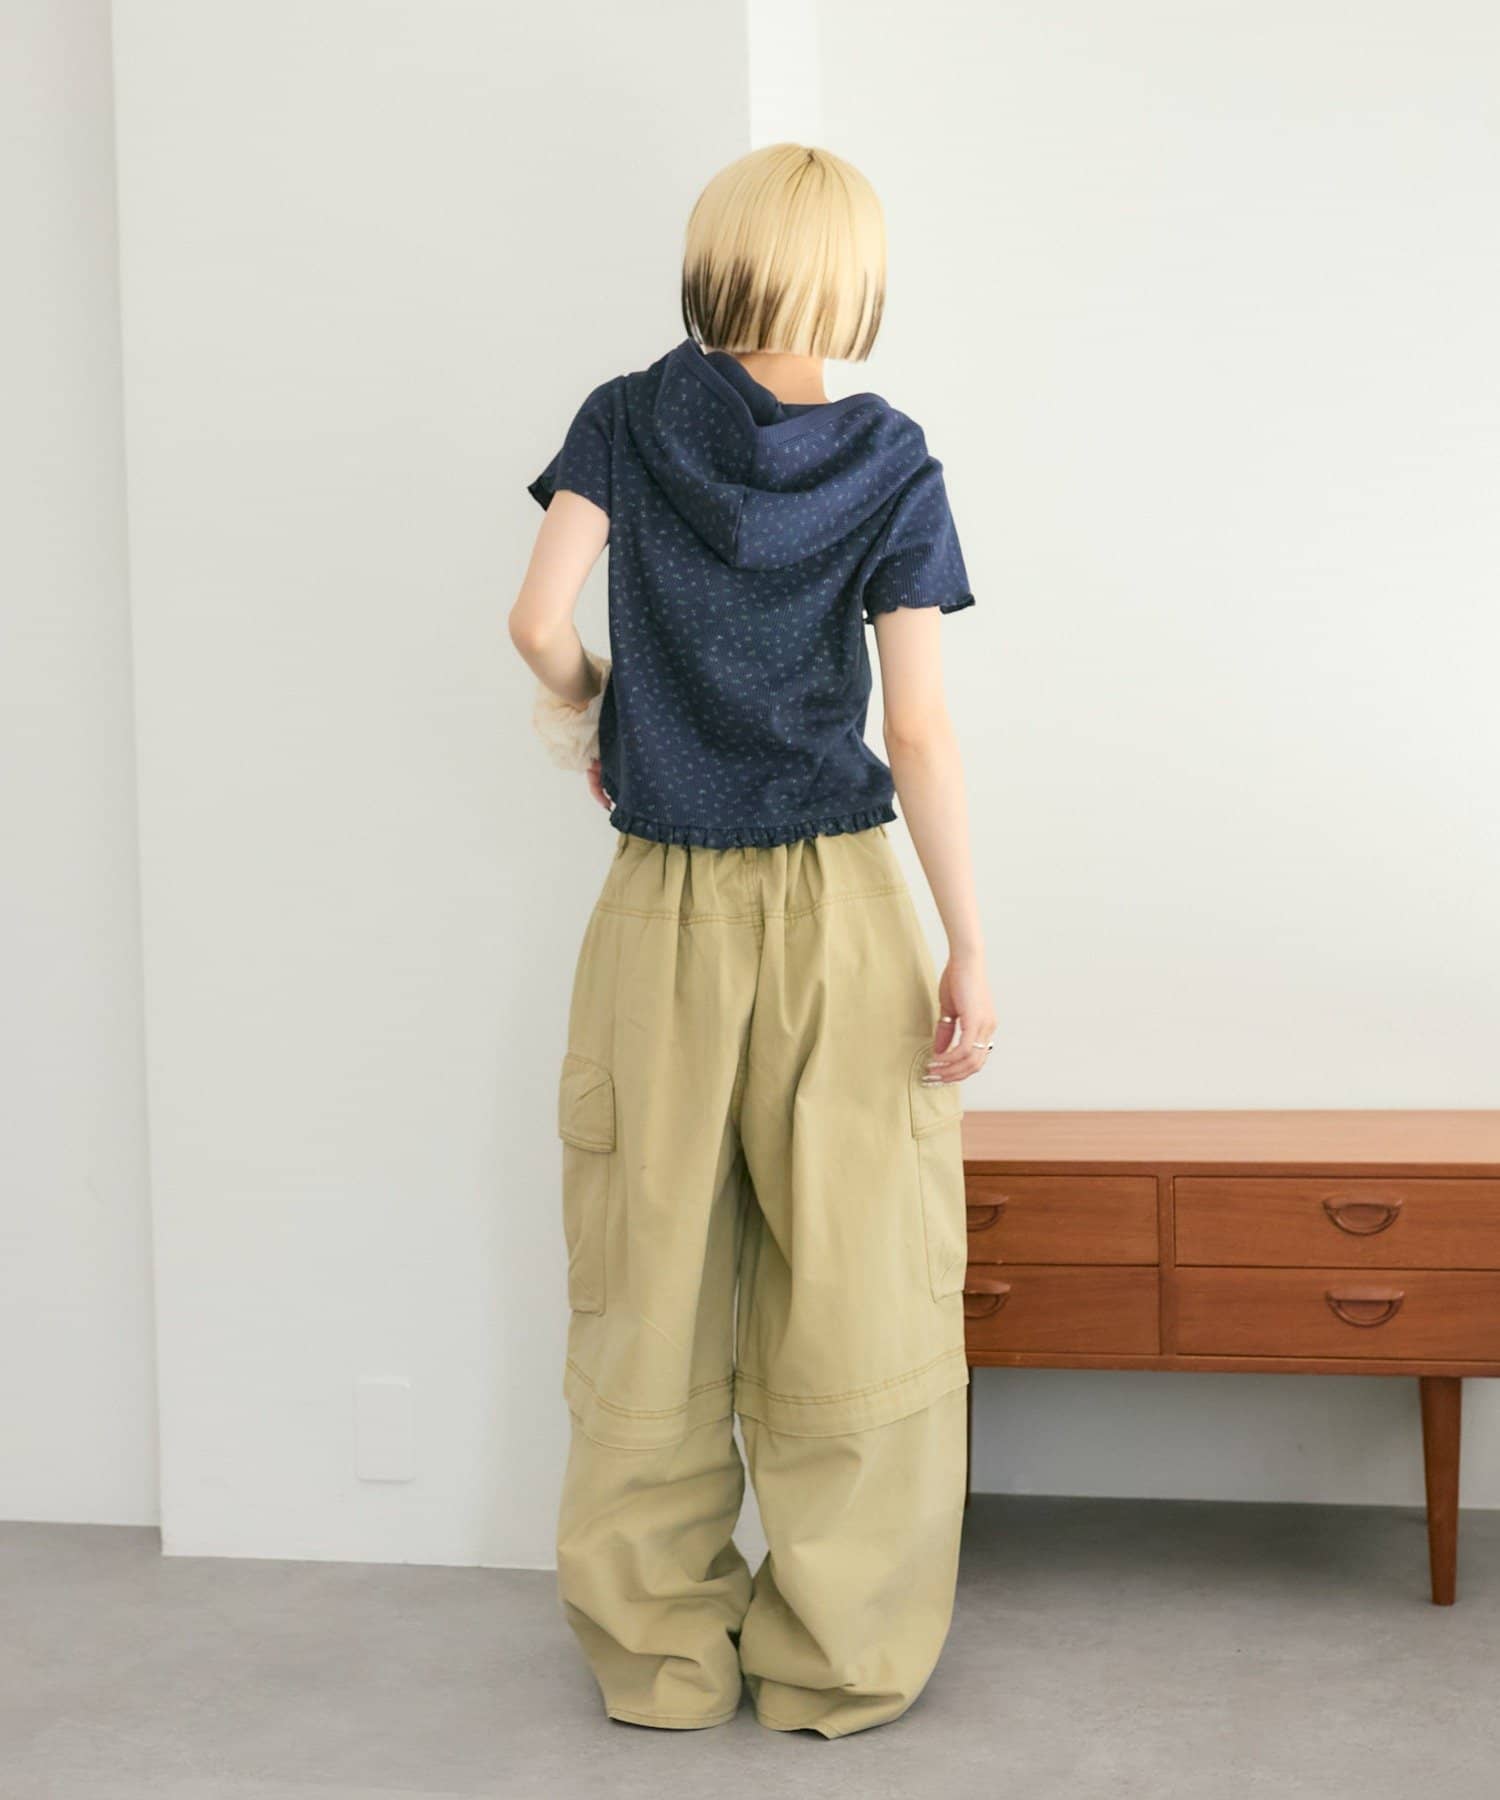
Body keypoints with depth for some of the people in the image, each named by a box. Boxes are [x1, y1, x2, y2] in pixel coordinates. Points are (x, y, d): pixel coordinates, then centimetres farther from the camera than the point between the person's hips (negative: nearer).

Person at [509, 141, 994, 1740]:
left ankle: (659, 1651, 21)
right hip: (836, 905, -2)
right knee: (854, 1291, 7)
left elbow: (538, 618, -11)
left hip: (663, 913, 2)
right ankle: (841, 1659, 15)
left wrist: (582, 703, 11)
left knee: (651, 1290, 10)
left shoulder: (627, 422, 1)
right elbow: (918, 732, -8)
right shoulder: (890, 467, -3)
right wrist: (969, 952, -5)